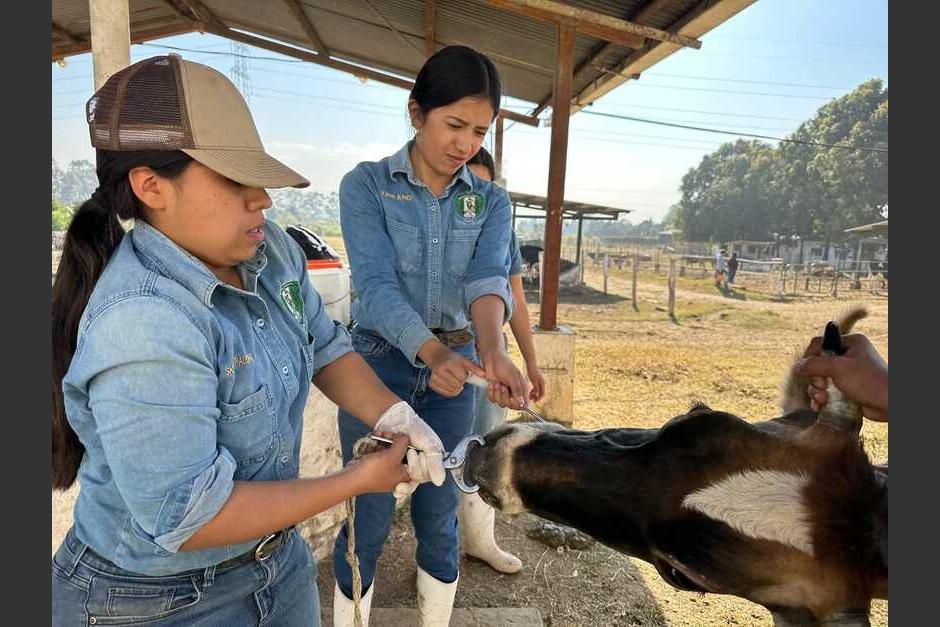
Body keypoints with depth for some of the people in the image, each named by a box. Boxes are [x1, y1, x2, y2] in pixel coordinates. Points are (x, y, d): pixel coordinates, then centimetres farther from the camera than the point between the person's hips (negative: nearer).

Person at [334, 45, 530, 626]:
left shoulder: (491, 201, 2)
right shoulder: (366, 185, -8)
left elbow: (489, 278, -14)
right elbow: (376, 284, -19)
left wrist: (493, 350, -35)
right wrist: (433, 352, -36)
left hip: (455, 365, 3)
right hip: (379, 362, -3)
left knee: (440, 513, 14)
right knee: (370, 517, 6)